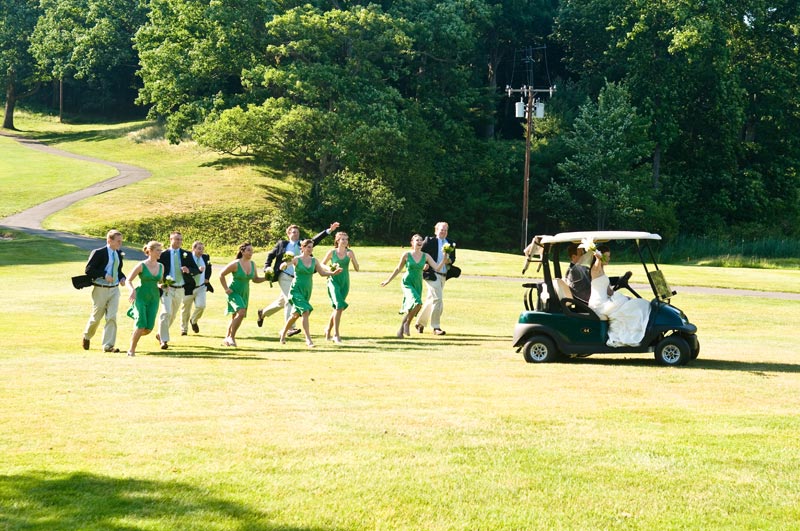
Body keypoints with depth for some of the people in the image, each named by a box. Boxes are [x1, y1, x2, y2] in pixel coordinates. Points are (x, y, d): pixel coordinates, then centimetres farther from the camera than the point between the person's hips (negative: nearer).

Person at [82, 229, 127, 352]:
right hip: (100, 290, -5)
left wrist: (122, 278, 1)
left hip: (114, 290, 5)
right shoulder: (98, 253, -11)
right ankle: (87, 337, 35)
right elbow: (89, 270, -14)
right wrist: (104, 275, -23)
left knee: (112, 317, -4)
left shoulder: (119, 254, 10)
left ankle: (108, 345, -2)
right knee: (96, 317, 7)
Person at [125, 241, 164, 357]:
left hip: (154, 298, 5)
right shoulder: (141, 265, -7)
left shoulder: (161, 266, 8)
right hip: (141, 296, -5)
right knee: (141, 325, -15)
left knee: (149, 328, -3)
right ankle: (131, 349, 2)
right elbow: (129, 280, -3)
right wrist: (132, 290, -21)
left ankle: (134, 335, 30)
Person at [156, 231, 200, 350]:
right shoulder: (163, 255, -3)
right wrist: (161, 282, -16)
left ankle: (161, 334, 35)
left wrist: (189, 270, -16)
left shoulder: (186, 255, 6)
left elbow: (197, 270, 6)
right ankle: (164, 340, -12)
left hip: (180, 289, 5)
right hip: (167, 288, -4)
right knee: (166, 313, -17)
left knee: (173, 315, 14)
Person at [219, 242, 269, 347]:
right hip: (234, 293, -7)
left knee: (235, 317, 12)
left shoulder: (252, 264, 2)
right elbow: (221, 275, -8)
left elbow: (255, 279, 12)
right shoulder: (235, 264, -16)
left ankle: (227, 339, 26)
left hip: (245, 294, 7)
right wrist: (226, 289, -12)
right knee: (241, 313, -25)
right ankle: (231, 337, -14)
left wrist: (266, 278, -5)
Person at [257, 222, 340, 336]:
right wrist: (267, 267, -5)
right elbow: (270, 255, 10)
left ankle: (263, 313, 38)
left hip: (296, 278, 5)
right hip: (284, 276, -5)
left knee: (282, 301, 16)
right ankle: (289, 328, -16)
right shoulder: (282, 244, 3)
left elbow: (315, 240, -2)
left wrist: (329, 230, -13)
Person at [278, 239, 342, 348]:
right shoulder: (296, 259, -9)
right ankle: (308, 339, -21)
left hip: (307, 291, 6)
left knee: (296, 314, 16)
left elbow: (322, 272, 14)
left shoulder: (314, 261, 6)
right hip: (296, 290, -6)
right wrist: (286, 263, -39)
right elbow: (282, 267, -17)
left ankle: (283, 333, 38)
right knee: (305, 311, -21)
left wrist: (333, 273, -1)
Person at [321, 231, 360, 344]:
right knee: (339, 306, -20)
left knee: (338, 308, 11)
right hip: (334, 281, -4)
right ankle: (336, 334, -19)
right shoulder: (332, 252, -2)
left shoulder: (350, 253, 4)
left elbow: (357, 268, 0)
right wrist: (331, 267, -12)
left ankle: (328, 330, 32)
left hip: (345, 283, 4)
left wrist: (352, 258, -16)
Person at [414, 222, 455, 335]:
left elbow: (453, 258, 12)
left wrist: (448, 260, -10)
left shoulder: (450, 243, 13)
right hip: (432, 274, -6)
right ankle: (436, 327, -9)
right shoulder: (430, 241, -2)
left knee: (431, 300, 14)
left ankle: (420, 323, 28)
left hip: (443, 275, 6)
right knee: (438, 299, -14)